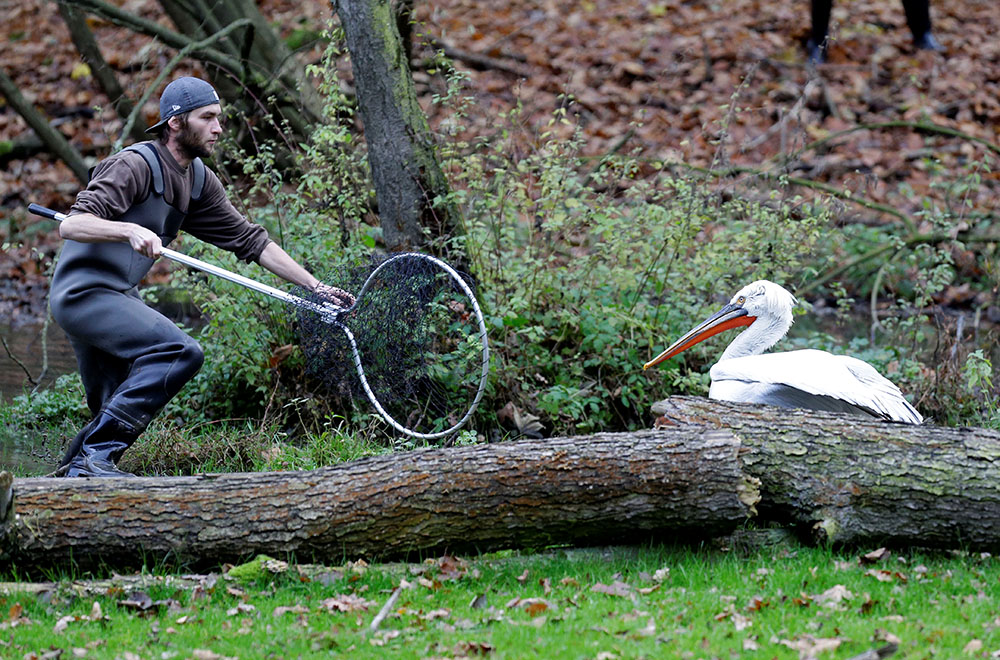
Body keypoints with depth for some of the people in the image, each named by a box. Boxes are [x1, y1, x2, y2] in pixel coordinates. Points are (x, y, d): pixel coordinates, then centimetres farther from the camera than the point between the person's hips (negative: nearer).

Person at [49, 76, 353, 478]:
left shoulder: (199, 180, 8)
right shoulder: (135, 166, -18)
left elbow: (250, 240, 13)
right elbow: (71, 225, -26)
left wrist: (316, 287, 7)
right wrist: (130, 230, -42)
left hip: (116, 296, 10)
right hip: (82, 291, -10)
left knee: (120, 410, 15)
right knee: (181, 352, -25)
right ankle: (97, 456, -26)